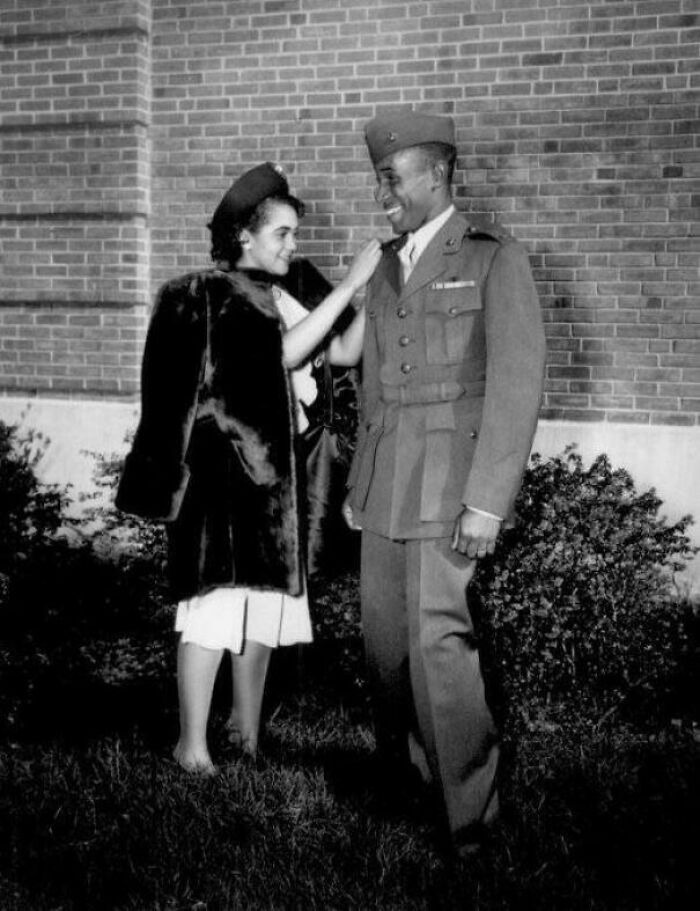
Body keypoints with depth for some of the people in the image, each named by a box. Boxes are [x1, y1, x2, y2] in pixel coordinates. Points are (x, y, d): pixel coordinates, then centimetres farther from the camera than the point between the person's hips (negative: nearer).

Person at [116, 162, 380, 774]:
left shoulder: (278, 297, 12)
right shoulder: (211, 294, -9)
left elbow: (345, 352, 7)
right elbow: (284, 351, -22)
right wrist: (348, 284, -19)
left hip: (272, 469, 7)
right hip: (222, 467, -7)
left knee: (264, 595, 11)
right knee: (217, 598, -8)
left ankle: (248, 728, 23)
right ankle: (192, 743, 2)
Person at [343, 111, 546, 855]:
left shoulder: (495, 259, -3)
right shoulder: (387, 267, 16)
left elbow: (517, 384, -9)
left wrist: (486, 503, -15)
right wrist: (359, 481, 15)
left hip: (450, 485, -6)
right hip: (384, 486, 6)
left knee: (438, 639, -10)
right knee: (384, 637, 8)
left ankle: (468, 812, 2)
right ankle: (396, 775, 24)